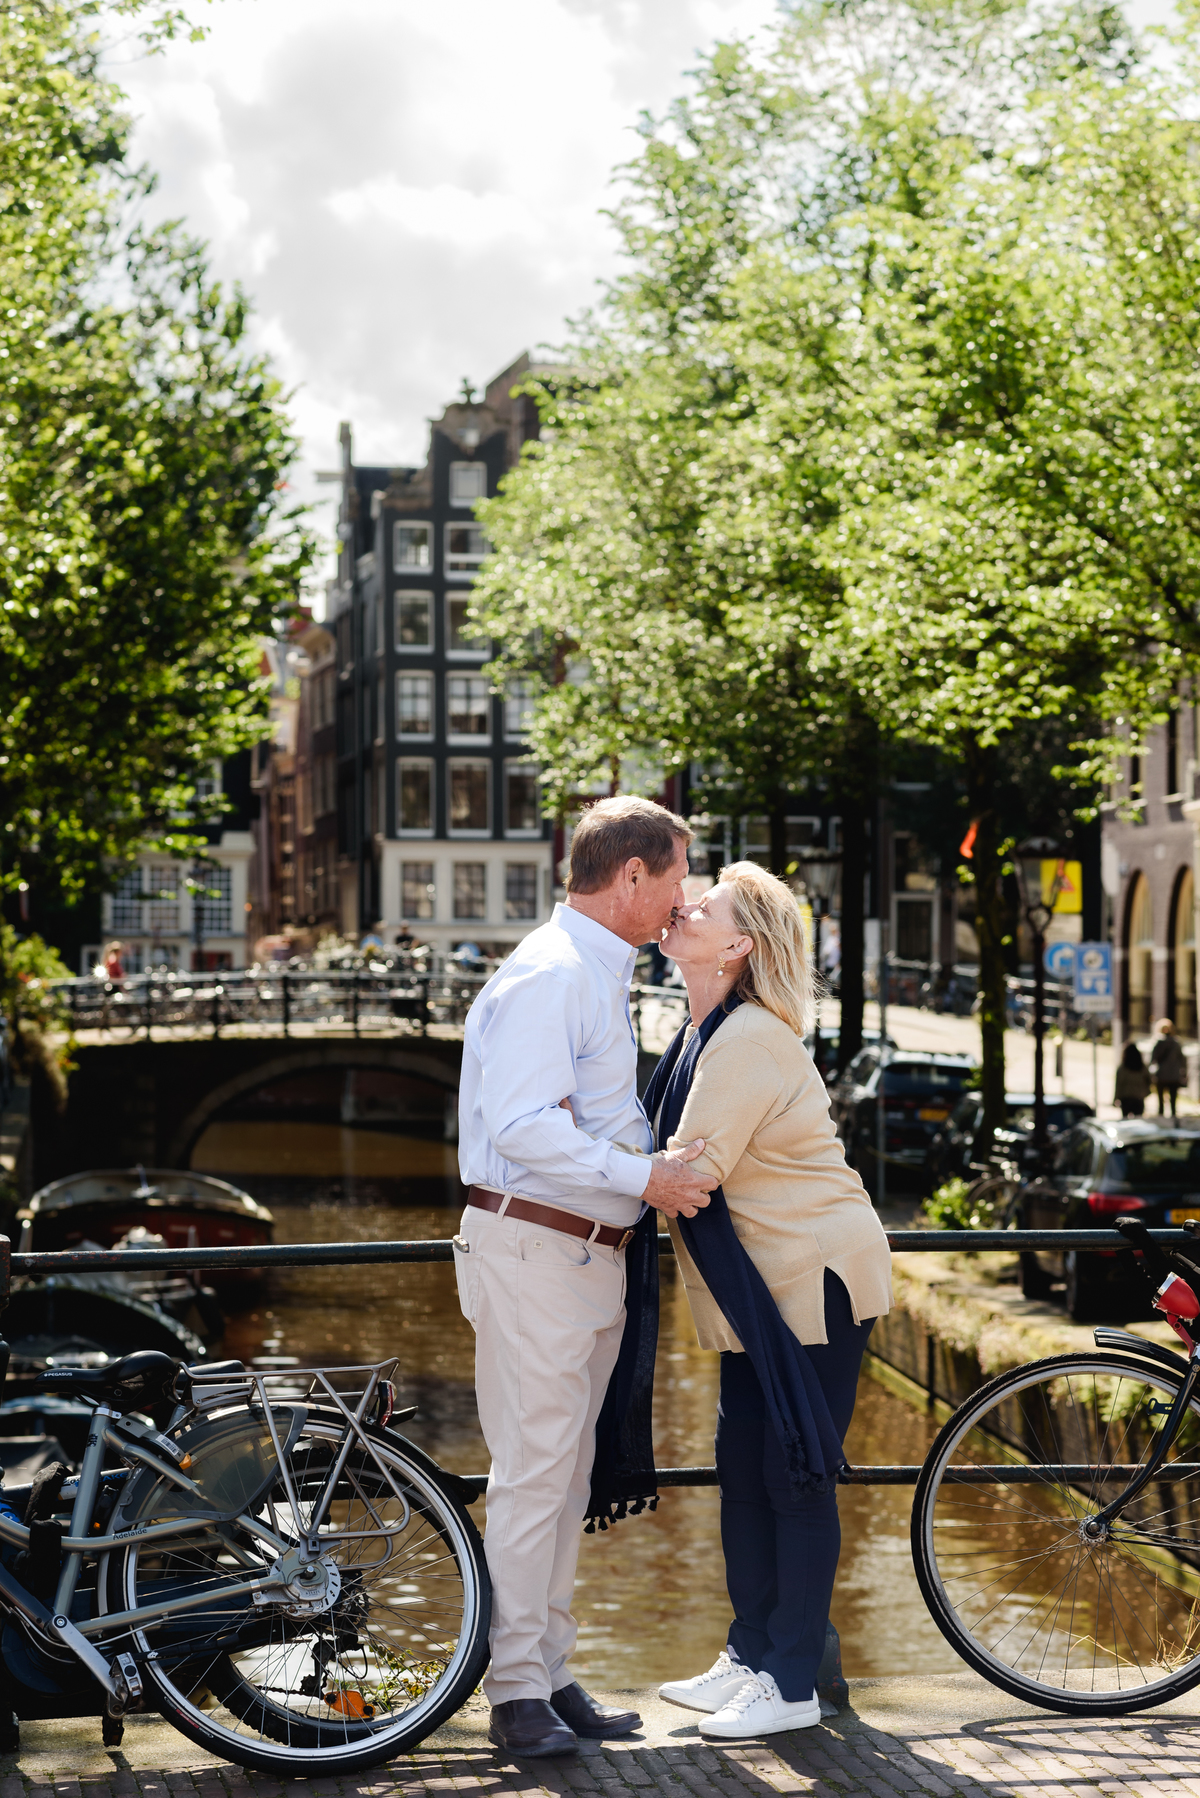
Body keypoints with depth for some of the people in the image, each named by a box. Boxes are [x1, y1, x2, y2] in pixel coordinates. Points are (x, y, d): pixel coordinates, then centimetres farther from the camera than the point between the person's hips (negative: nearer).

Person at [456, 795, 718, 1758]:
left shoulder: (603, 974, 19)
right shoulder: (549, 973, -15)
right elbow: (524, 1126, -24)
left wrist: (663, 1165, 16)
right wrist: (643, 1178, -22)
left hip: (592, 1250, 10)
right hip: (533, 1247, -10)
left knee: (570, 1473, 12)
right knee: (534, 1470, -7)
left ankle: (552, 1673, 19)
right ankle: (518, 1691, -1)